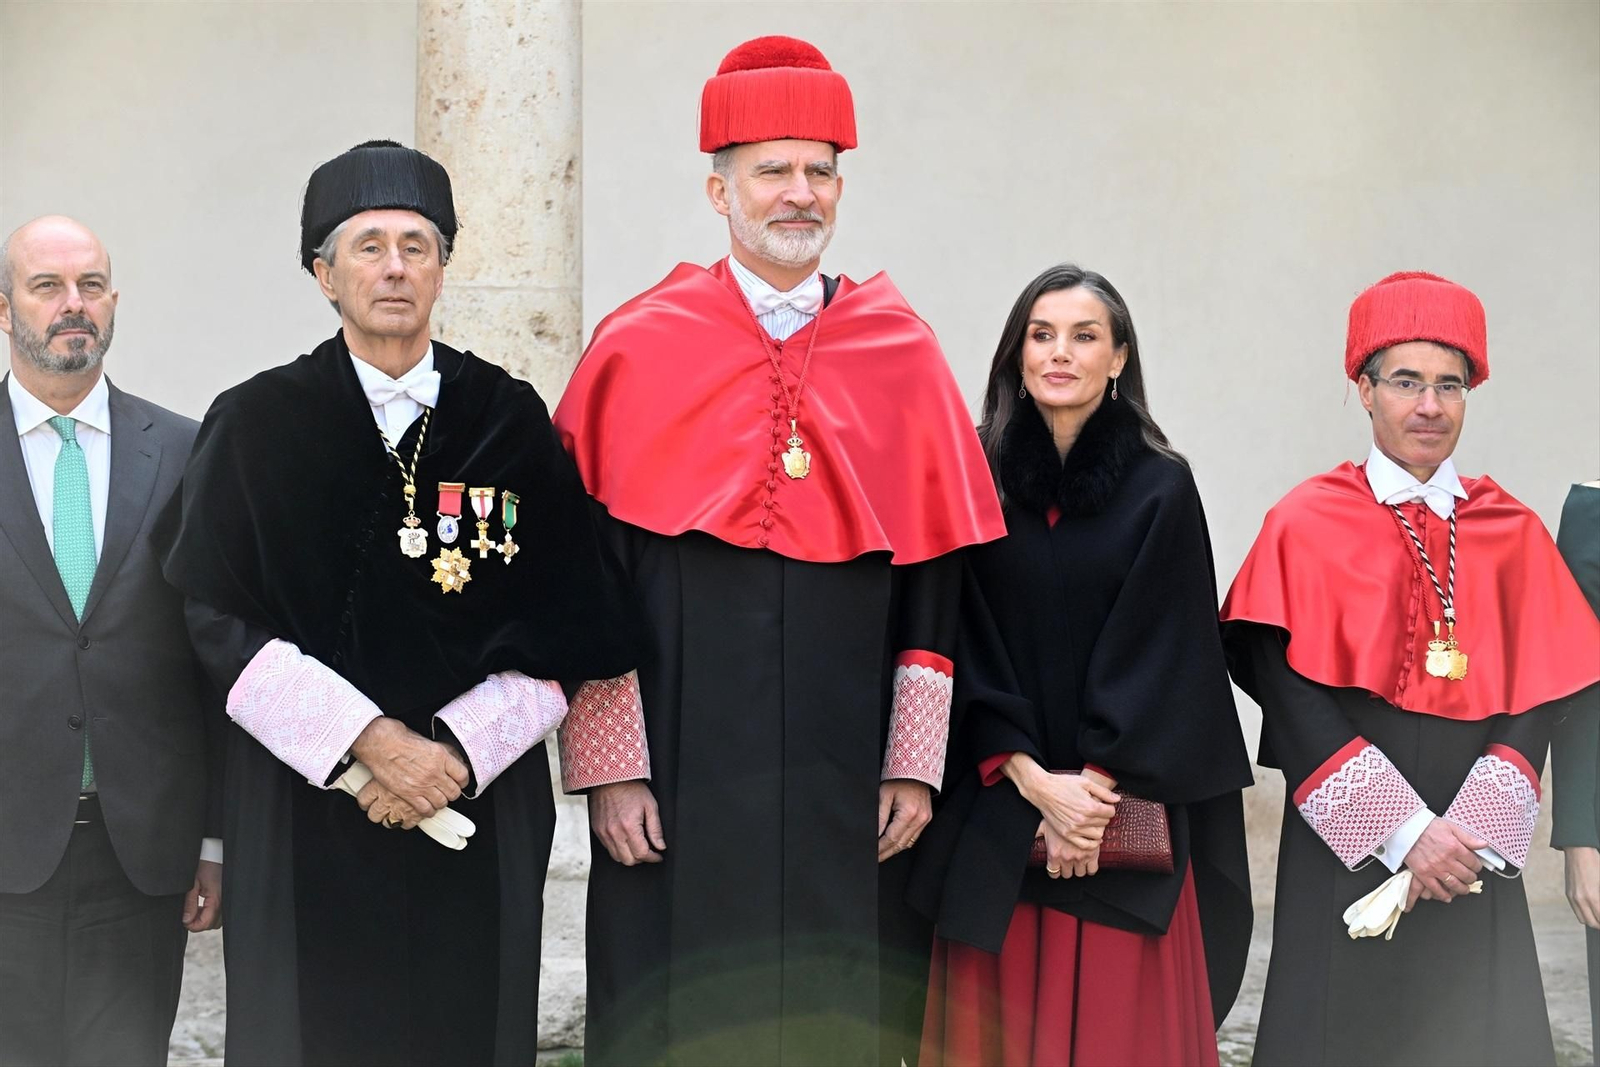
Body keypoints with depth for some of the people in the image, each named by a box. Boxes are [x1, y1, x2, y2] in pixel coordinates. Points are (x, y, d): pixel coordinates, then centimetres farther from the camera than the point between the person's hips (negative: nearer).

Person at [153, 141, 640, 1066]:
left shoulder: (512, 422, 5)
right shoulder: (254, 425, 3)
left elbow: (573, 621, 2)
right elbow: (220, 621, -4)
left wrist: (457, 749, -10)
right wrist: (366, 738, -14)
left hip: (478, 817, 1)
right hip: (302, 820, -1)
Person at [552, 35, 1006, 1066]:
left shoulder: (902, 353, 5)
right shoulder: (638, 351, 0)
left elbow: (936, 578, 5)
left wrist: (915, 765, 1)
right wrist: (608, 765, -6)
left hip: (846, 782, 2)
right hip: (679, 777, -1)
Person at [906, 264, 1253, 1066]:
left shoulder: (1161, 488, 0)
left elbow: (1163, 655, -4)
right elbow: (965, 649, 0)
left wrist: (1096, 787, -11)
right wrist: (1034, 780, -10)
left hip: (1126, 812, -1)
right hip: (995, 815, 1)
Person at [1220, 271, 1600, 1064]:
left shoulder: (1512, 535, 7)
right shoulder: (1308, 524, -2)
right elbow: (1289, 693, -10)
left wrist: (1472, 832, -11)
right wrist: (1403, 829, -15)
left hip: (1473, 863, 3)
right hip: (1345, 853, -2)